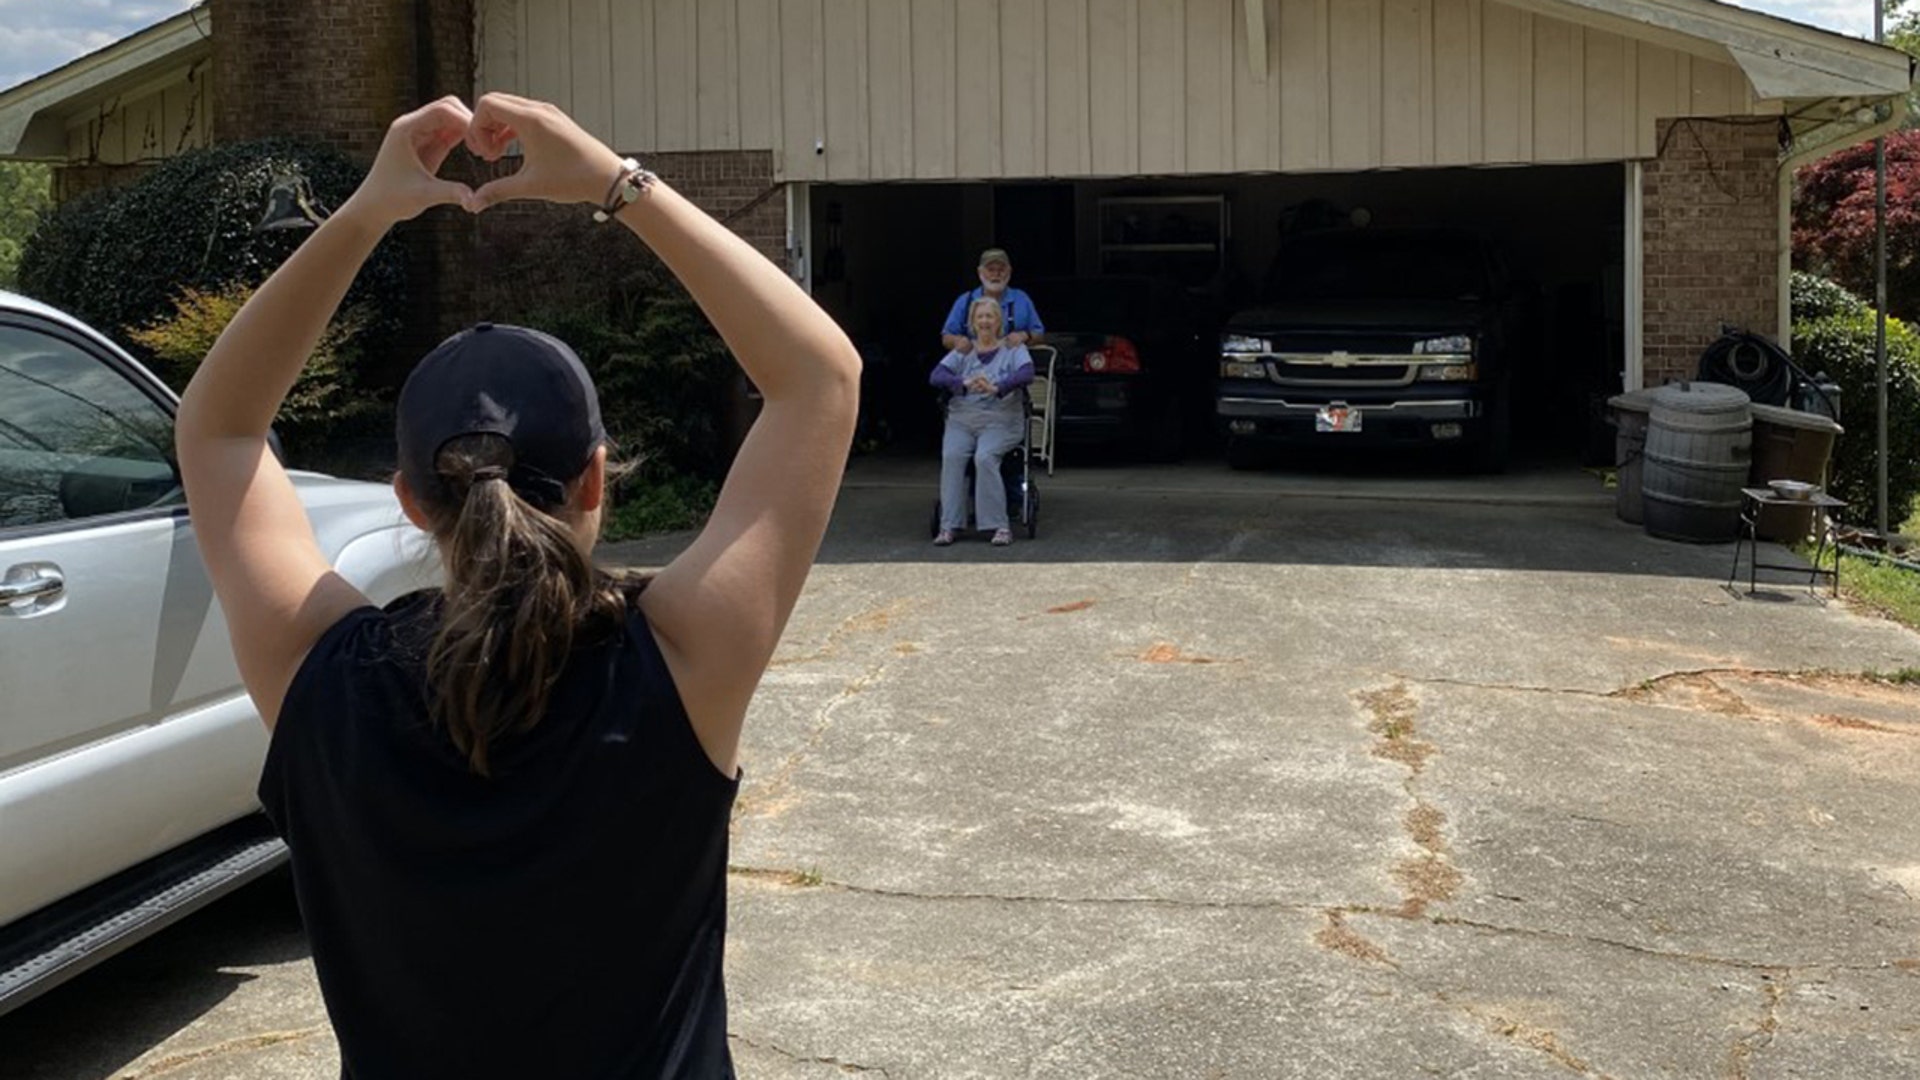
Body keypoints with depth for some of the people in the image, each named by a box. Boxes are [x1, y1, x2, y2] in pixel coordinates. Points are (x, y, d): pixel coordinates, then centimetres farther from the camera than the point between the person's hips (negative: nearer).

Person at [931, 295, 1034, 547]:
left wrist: (997, 388, -26)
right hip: (962, 419, 3)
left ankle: (1000, 526, -27)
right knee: (952, 456, -26)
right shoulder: (962, 351, 18)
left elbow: (1027, 374, -9)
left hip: (1000, 420, -3)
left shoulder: (1013, 349, 11)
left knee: (985, 457, -31)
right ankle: (949, 526, -26)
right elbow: (935, 377, 2)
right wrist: (965, 383, -18)